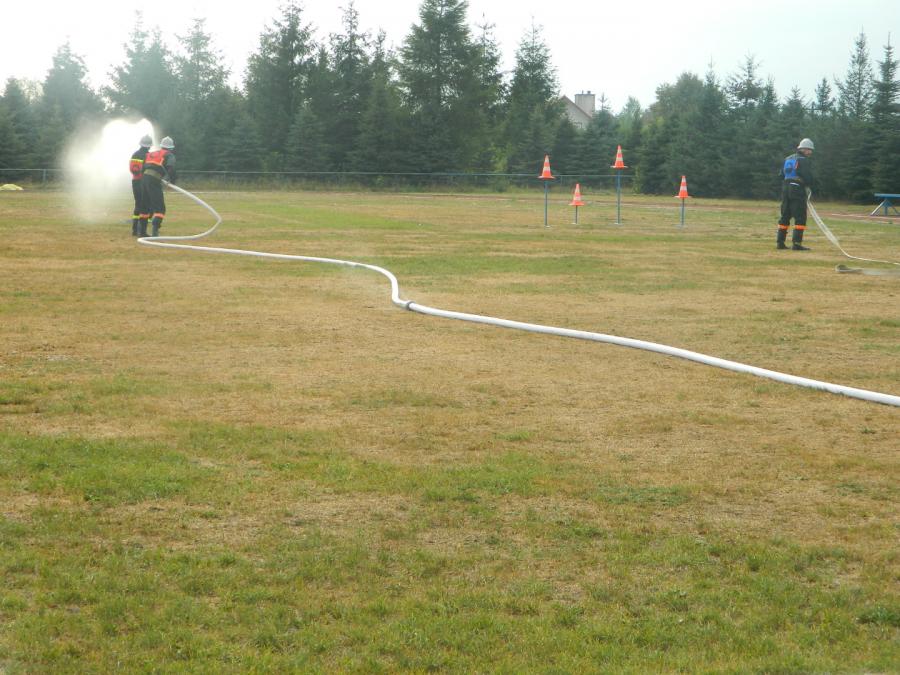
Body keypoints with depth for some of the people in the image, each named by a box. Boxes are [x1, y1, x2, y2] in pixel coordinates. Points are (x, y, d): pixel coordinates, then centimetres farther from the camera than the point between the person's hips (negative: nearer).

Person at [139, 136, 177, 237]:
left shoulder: (151, 154, 24)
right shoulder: (169, 156, 5)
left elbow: (143, 167, 21)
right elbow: (171, 167, -13)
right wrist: (172, 179, -2)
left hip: (144, 179, 6)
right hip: (154, 181, -6)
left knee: (146, 206, 19)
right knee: (159, 208, -4)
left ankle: (142, 231, 21)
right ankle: (155, 231, -21)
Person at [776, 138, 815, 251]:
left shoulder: (787, 159, 17)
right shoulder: (804, 160, -7)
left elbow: (781, 175, 17)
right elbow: (808, 177, -14)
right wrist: (809, 186, 2)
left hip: (785, 188, 8)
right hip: (798, 189, -8)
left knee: (785, 216, 13)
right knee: (800, 217, -5)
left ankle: (780, 242, 12)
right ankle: (796, 243, -12)